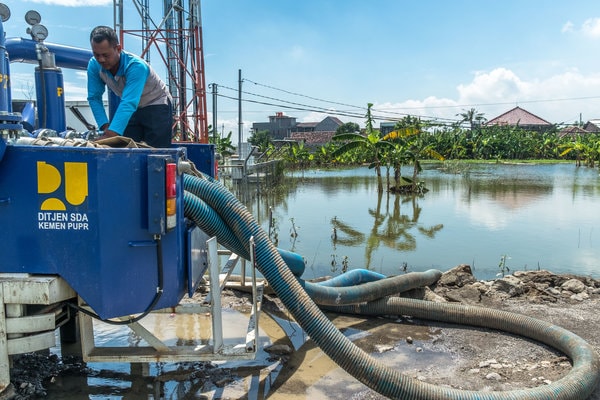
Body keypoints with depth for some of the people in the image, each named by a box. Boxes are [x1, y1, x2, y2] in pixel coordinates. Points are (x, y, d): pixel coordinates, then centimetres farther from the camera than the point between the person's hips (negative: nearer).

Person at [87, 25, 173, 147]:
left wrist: (110, 134, -52)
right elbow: (94, 98, -13)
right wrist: (105, 127, -26)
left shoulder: (136, 66, -34)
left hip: (157, 105, -5)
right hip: (132, 110, 6)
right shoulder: (94, 66, -16)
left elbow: (129, 103, -43)